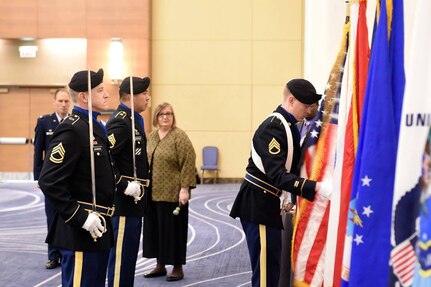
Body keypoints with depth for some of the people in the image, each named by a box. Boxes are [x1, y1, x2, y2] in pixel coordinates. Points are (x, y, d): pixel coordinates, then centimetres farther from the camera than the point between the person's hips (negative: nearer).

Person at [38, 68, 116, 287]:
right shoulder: (71, 130, -18)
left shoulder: (94, 127, 13)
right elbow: (49, 182, -24)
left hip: (99, 228, 10)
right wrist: (81, 217, -23)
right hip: (79, 231, -10)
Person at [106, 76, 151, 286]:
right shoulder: (120, 122, -18)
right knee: (121, 254, -3)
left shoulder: (133, 119, 12)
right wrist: (124, 186, -23)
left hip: (133, 200, 10)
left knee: (129, 254, 17)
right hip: (124, 200, -10)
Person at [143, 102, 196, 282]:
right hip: (153, 193, 7)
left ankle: (177, 268, 11)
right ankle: (160, 265, 23)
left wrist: (185, 188, -19)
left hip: (172, 193, -7)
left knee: (173, 229, 0)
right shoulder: (151, 137, 10)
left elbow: (189, 164, -15)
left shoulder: (179, 136, -10)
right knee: (155, 228, 11)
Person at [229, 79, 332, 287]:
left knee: (270, 266, 17)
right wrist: (316, 187, -36)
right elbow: (276, 174, -30)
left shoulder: (287, 125, 10)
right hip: (257, 204, -10)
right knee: (266, 270, -7)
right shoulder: (274, 127, -21)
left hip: (266, 202, 10)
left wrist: (287, 197, 10)